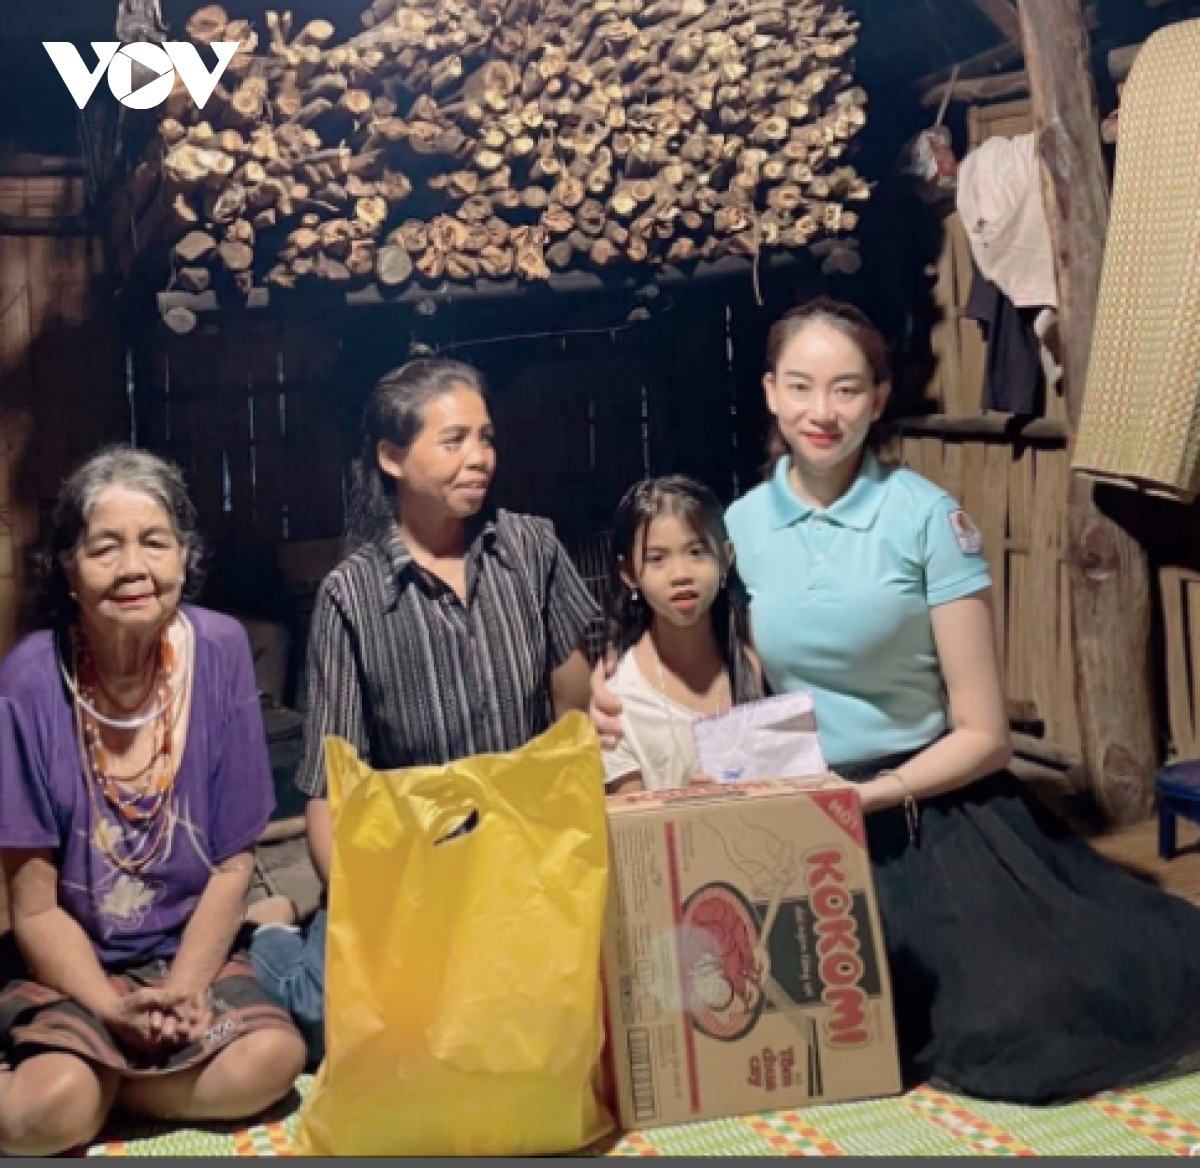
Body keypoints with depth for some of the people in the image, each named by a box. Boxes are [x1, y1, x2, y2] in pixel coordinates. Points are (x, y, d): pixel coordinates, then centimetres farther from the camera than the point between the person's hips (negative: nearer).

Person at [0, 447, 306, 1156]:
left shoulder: (220, 651, -11)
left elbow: (234, 862, -5)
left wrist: (182, 990, -14)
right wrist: (115, 1010, -20)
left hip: (192, 951, 3)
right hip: (68, 966, -2)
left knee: (272, 1058, -25)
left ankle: (97, 1082, -3)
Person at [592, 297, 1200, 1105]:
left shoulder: (929, 517, -8)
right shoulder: (740, 525, 4)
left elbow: (983, 735, -6)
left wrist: (869, 796, -18)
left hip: (929, 803, -3)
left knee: (1018, 1012, -23)